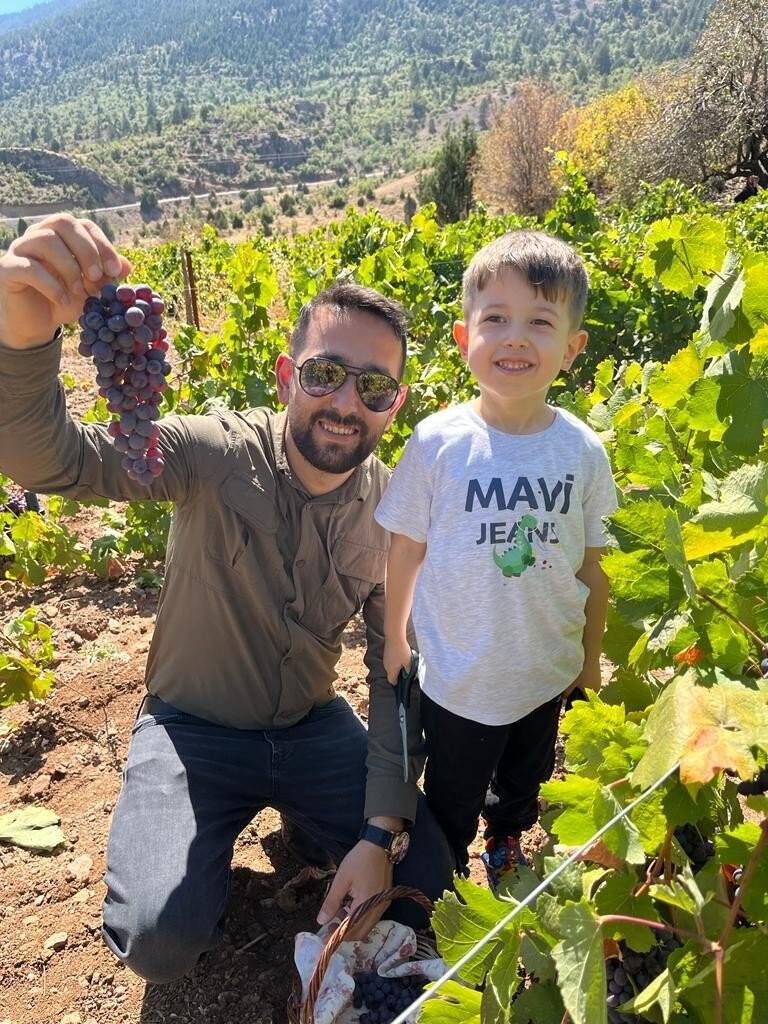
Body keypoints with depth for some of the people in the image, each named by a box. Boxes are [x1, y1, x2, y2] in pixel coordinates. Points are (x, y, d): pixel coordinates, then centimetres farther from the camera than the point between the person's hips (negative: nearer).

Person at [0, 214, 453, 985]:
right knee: (160, 940, -20)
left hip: (312, 727, 3)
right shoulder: (218, 456, -22)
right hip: (194, 729, -2)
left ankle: (299, 815, 22)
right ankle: (187, 851, 15)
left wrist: (383, 832, -15)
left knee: (425, 881, -6)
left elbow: (399, 674, -8)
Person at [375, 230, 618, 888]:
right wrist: (394, 641, 0)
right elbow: (407, 548, -7)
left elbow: (591, 564, -2)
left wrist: (592, 659, 7)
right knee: (451, 800, 21)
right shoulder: (438, 442, -18)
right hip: (456, 680, -2)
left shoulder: (583, 450, -12)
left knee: (525, 785, 29)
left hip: (549, 677, 3)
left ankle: (506, 849, 60)